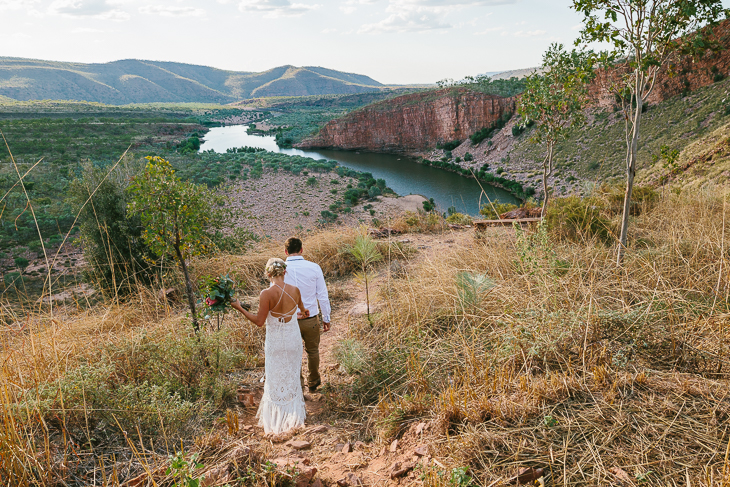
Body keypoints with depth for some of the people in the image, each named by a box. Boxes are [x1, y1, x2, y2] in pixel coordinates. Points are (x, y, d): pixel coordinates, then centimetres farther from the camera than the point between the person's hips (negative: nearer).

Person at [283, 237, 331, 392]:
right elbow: (323, 296, -5)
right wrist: (326, 318, 7)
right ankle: (313, 381, 42)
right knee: (312, 351, 23)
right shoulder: (314, 268, -11)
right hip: (311, 319, 1)